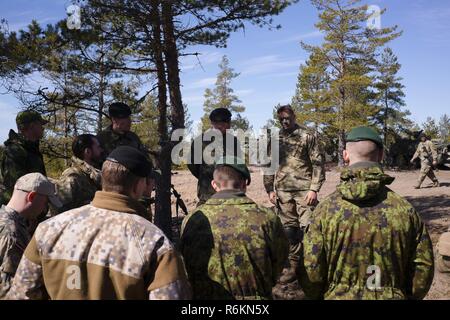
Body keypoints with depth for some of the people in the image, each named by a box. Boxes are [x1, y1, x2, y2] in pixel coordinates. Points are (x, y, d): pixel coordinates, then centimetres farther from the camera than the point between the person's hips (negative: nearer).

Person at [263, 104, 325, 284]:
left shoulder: (308, 136, 0)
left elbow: (318, 163, -4)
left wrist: (314, 189, -11)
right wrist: (270, 189, 7)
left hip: (304, 190, -4)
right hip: (283, 191, 4)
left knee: (307, 228, -3)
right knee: (288, 229, 8)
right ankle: (293, 265, 19)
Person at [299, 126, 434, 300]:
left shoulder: (327, 208, -16)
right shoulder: (405, 209, -11)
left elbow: (311, 271, -13)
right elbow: (423, 269, -3)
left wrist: (317, 295, 6)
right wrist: (406, 296, 14)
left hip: (338, 296, -1)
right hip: (393, 295, 2)